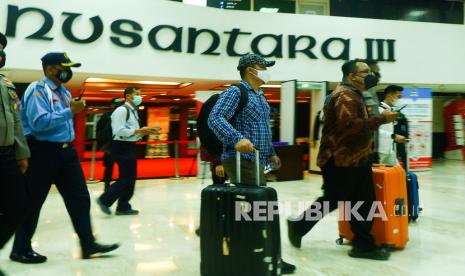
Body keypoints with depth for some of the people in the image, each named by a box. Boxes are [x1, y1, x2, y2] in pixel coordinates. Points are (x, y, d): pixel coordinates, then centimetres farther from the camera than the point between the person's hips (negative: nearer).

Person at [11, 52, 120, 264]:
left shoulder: (64, 92, 14)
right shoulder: (37, 90, -12)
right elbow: (38, 122, -24)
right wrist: (70, 111, -24)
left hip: (65, 150, 8)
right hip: (43, 151, -8)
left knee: (79, 197, 6)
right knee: (33, 201, 4)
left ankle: (88, 244, 13)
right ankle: (21, 249, 20)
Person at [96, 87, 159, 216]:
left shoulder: (133, 111, 17)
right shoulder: (121, 110, -14)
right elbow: (120, 131, -24)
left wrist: (146, 131, 4)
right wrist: (140, 130, -21)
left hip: (130, 147, 10)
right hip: (122, 147, -10)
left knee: (130, 178, 12)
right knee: (127, 178, -7)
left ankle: (123, 207, 20)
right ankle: (104, 199, 6)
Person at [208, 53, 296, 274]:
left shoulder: (260, 96, 21)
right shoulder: (236, 92, -9)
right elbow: (215, 118, -23)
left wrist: (271, 153, 26)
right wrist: (237, 139, -37)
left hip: (256, 161, 9)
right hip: (241, 161, -9)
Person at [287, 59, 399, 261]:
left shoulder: (353, 95, 18)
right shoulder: (345, 95, -17)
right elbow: (350, 125, -31)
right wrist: (381, 119, -25)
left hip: (357, 160, 10)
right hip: (341, 161, -10)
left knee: (364, 203, 9)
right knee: (332, 201, 2)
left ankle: (363, 245, 17)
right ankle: (298, 226, 22)